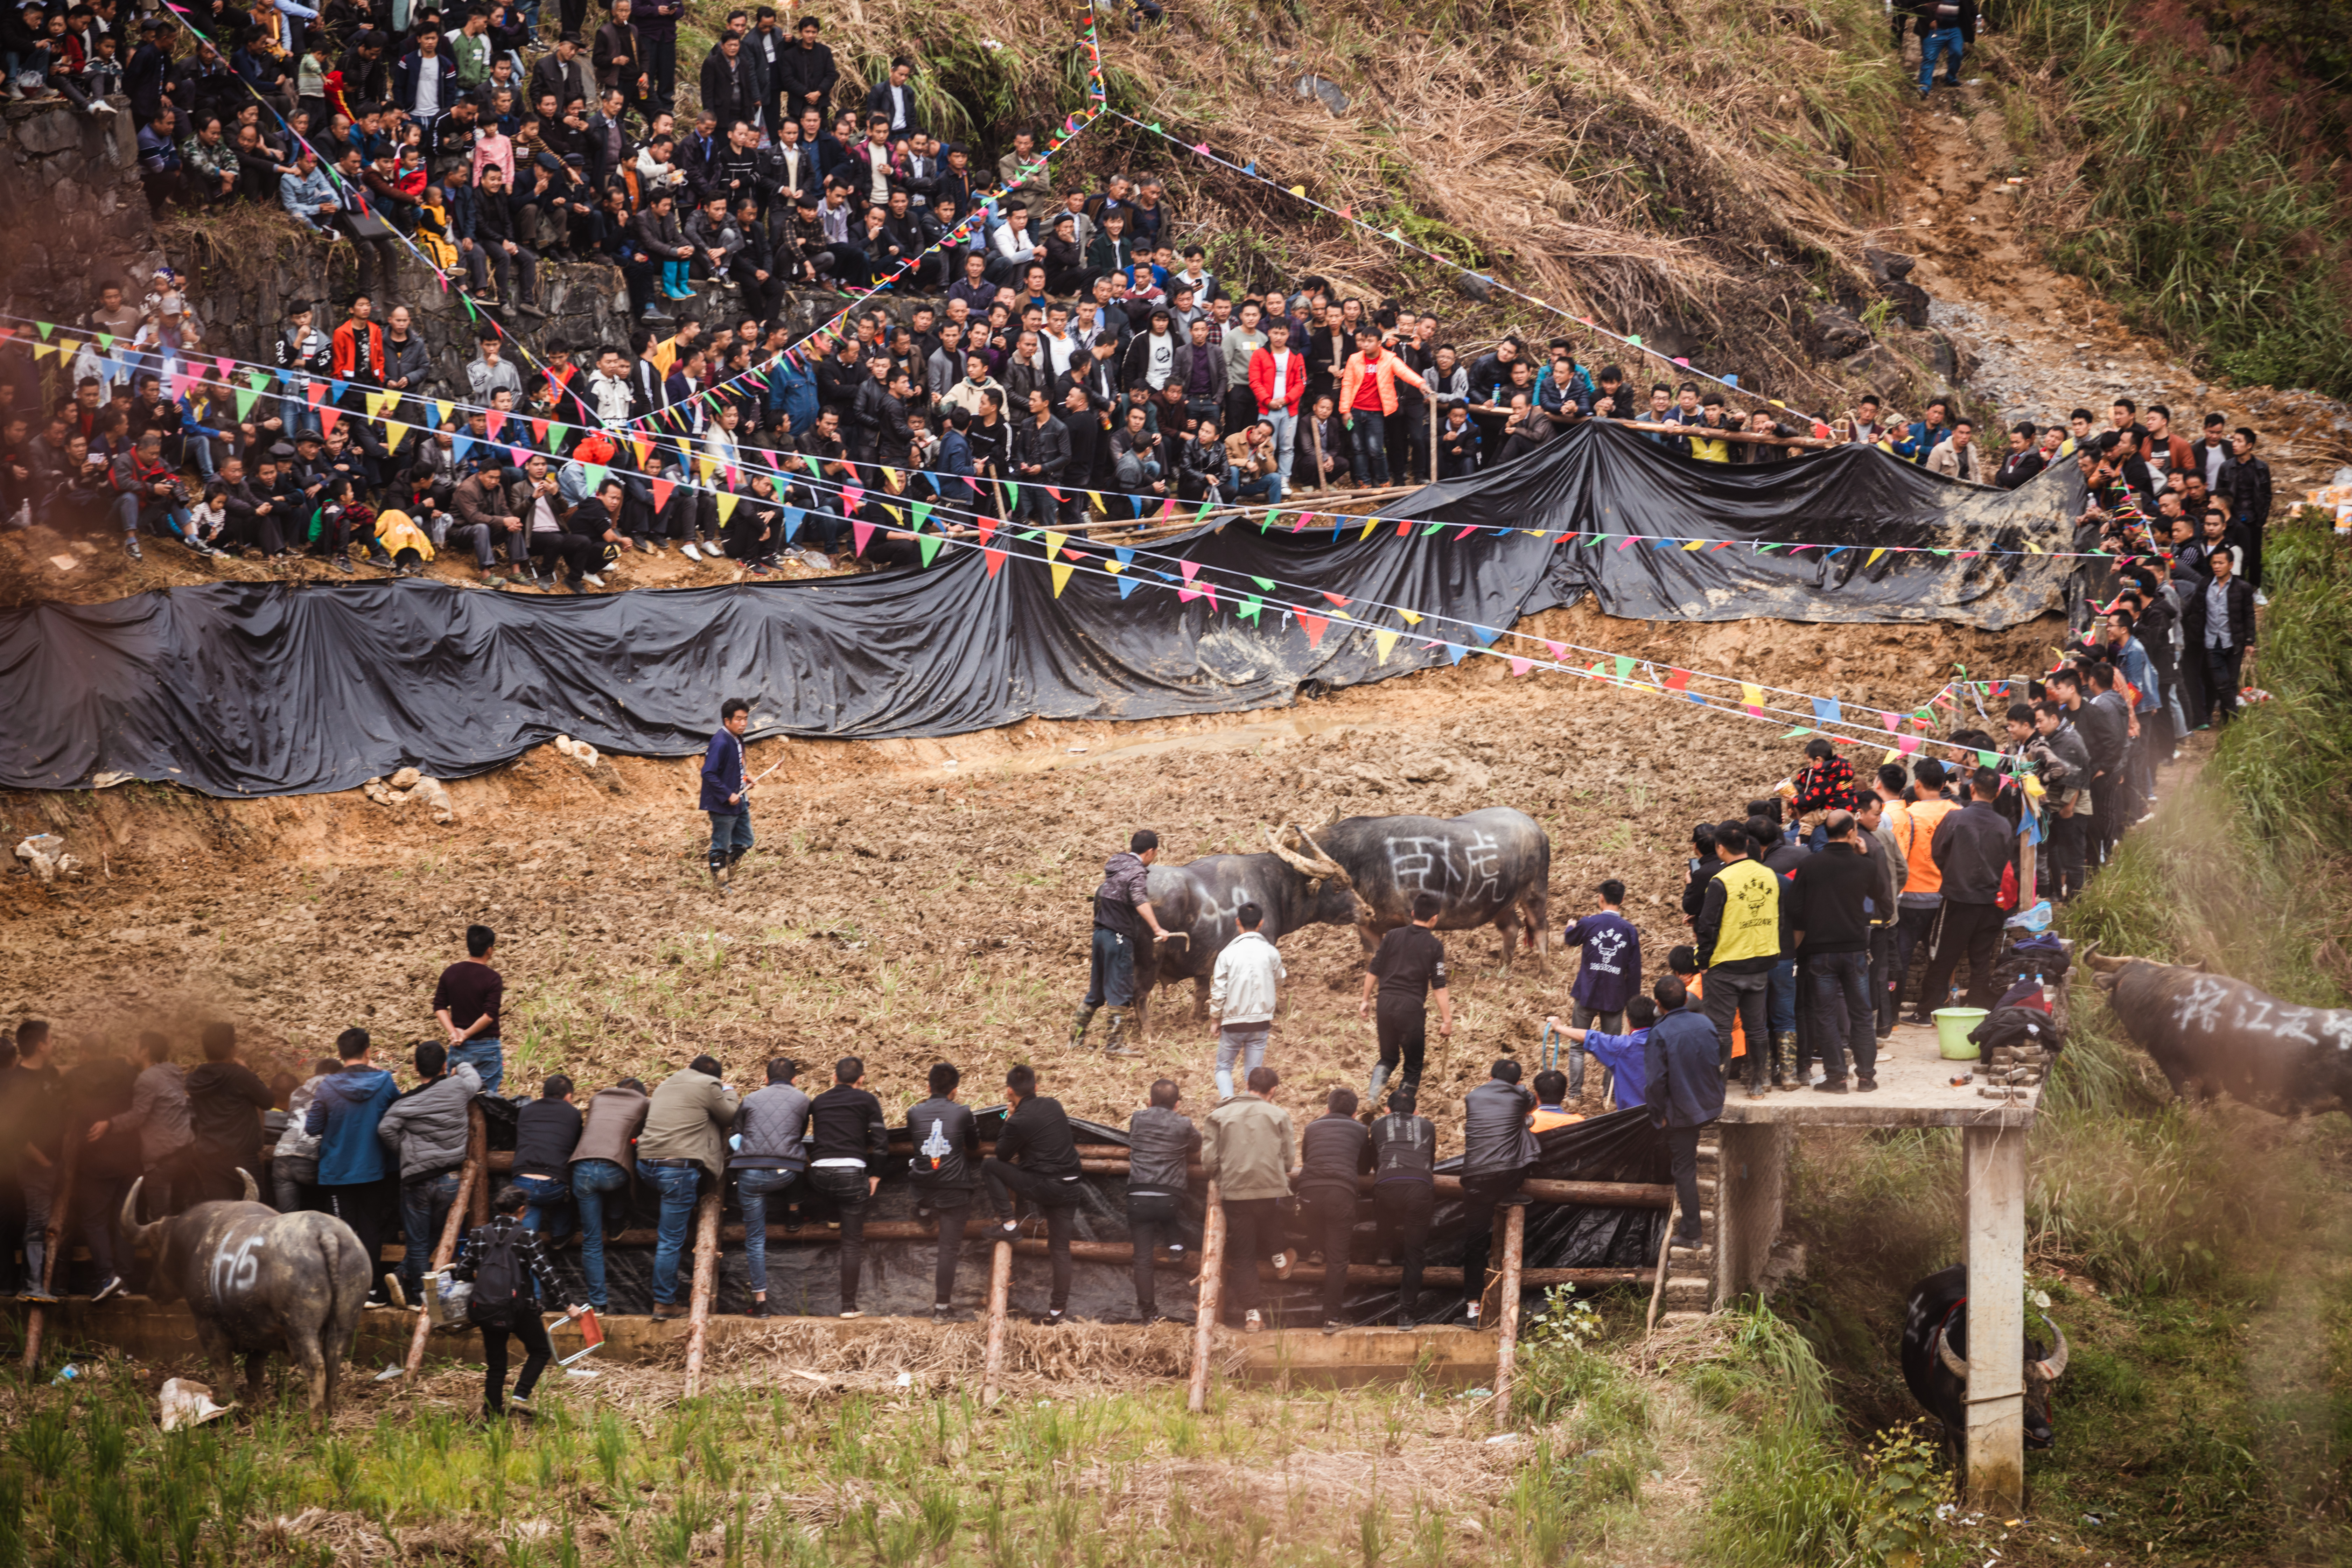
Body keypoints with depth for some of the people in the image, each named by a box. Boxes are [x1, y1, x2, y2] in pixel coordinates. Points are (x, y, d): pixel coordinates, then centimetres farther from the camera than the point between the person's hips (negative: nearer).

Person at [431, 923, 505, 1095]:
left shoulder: (450, 973, 2)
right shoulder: (493, 978, -13)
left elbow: (440, 1007, 0)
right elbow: (489, 1015, -19)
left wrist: (453, 1032, -8)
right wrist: (467, 1035, -11)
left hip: (458, 1049, 4)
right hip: (486, 1047, -4)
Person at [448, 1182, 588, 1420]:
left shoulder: (479, 1234, 2)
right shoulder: (527, 1236, -8)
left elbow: (463, 1271, 4)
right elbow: (544, 1273, -11)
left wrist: (452, 1269, 29)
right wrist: (567, 1305, -5)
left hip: (486, 1309, 4)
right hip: (519, 1308, -4)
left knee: (495, 1365, 14)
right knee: (541, 1351, 16)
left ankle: (493, 1415, 13)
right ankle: (521, 1396, -2)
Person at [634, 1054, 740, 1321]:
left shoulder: (667, 1085, 20)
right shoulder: (709, 1086, 0)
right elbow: (731, 1116, 8)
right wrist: (729, 1090, 27)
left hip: (646, 1164, 6)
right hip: (679, 1166, -6)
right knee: (671, 1241, 1)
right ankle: (664, 1303, 6)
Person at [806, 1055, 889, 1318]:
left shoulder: (818, 1102, 17)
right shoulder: (867, 1101, 6)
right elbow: (880, 1141, 1)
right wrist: (875, 1174, 9)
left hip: (820, 1173, 3)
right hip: (851, 1172, -3)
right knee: (852, 1241, 1)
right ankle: (849, 1305, -1)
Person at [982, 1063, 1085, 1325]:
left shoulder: (1018, 1122, -14)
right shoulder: (1054, 1106, 6)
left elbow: (1003, 1154, 2)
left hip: (1043, 1186, -7)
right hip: (1070, 1186, 7)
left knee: (990, 1165, 10)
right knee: (1060, 1247, 14)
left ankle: (1008, 1223, 9)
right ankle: (1058, 1308, 13)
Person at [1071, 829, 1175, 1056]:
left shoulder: (1116, 864, 12)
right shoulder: (1136, 871, -15)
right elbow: (1140, 901, -32)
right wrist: (1157, 929, -38)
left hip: (1101, 933, 9)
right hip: (1120, 937, -9)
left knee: (1096, 992, 15)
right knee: (1121, 994, -1)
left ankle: (1076, 1039, 18)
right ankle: (1112, 1044, 0)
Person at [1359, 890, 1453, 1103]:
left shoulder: (1393, 936, 7)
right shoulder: (1434, 946, -3)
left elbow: (1373, 972, 8)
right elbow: (1439, 987, -6)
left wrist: (1366, 1000, 21)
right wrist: (1447, 1020, -2)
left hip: (1386, 1005, 4)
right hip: (1412, 1006, -4)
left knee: (1389, 1058, 20)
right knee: (1413, 1065, 11)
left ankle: (1372, 1096, -5)